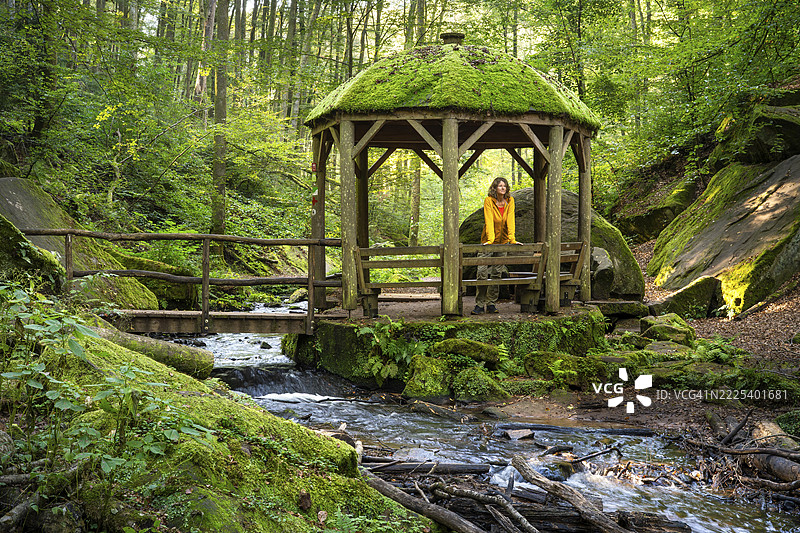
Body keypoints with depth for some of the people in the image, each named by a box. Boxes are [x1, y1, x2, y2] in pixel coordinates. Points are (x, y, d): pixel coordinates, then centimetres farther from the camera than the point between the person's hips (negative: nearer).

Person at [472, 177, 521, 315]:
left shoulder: (510, 201, -2)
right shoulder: (488, 200, -10)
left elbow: (510, 220, -9)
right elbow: (489, 221, -19)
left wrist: (512, 239, -18)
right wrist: (490, 239, -29)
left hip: (503, 242, 3)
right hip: (488, 242, -3)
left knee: (497, 273, 4)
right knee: (482, 272, -8)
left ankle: (491, 303, 11)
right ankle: (479, 304, -2)